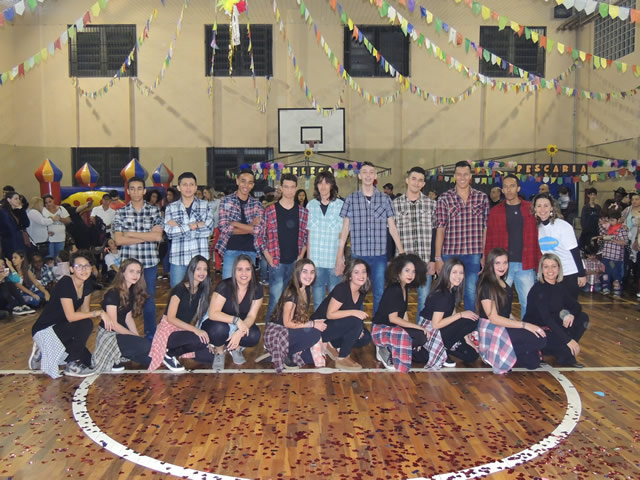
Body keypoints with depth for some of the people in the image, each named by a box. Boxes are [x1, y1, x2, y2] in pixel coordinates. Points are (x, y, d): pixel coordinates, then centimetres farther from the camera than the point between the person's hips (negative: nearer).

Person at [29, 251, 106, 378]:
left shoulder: (87, 285, 0)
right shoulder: (65, 284, -24)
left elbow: (85, 312, 5)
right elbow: (71, 316, -29)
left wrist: (101, 313, -13)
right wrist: (97, 312, -24)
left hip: (61, 327, 8)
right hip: (45, 329, -8)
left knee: (87, 360, 1)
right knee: (86, 324, -28)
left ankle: (45, 352, 16)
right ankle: (72, 365, -12)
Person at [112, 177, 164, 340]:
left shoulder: (154, 211, 4)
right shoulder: (120, 213, 4)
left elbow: (158, 236, -8)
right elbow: (118, 240, -5)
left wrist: (131, 234, -8)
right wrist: (146, 237, -10)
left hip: (149, 263, 0)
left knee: (149, 300, 8)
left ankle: (151, 335, 20)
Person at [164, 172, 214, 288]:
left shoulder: (205, 205, 7)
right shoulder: (170, 208, 7)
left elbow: (209, 229, -7)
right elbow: (169, 233, -6)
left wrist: (179, 228, -7)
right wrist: (194, 225, -11)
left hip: (200, 258, 0)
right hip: (178, 259, 0)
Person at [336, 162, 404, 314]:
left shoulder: (385, 199, 6)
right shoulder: (351, 199, 5)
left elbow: (392, 228, 7)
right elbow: (345, 229, 6)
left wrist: (402, 253, 2)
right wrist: (340, 256, 2)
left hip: (380, 255, 1)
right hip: (358, 254, 0)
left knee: (379, 294, 5)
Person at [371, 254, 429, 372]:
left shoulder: (404, 288, 8)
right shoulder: (393, 290, -19)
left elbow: (404, 314, 10)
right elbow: (393, 318, -22)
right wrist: (419, 327, -21)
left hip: (393, 329, 9)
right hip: (380, 330, -9)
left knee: (423, 357, 3)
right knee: (420, 336, -31)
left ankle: (389, 349, 10)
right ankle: (388, 351, -14)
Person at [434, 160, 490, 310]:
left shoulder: (482, 198, 6)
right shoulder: (444, 198, 1)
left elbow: (485, 229, 7)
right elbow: (440, 229, -2)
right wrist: (438, 258, -6)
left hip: (474, 254, 1)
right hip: (450, 253, -1)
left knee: (471, 292, 6)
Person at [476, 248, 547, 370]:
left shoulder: (503, 283, 14)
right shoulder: (486, 286, -13)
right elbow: (494, 318, -17)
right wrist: (524, 325, -18)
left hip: (506, 327, 8)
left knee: (533, 362, -8)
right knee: (540, 339, -20)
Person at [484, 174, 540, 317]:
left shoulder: (531, 209, 7)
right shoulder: (495, 211, 6)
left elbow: (537, 238, 5)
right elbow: (489, 241, 5)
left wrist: (539, 263, -2)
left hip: (526, 265, 0)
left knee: (528, 304, 5)